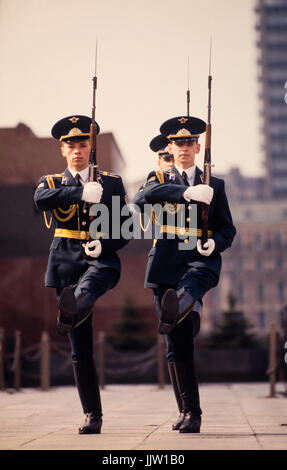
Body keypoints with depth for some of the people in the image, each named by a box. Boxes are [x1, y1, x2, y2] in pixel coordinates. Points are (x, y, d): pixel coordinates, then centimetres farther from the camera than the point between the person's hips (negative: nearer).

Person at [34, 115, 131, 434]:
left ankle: (70, 315, -73)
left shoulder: (112, 182, 13)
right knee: (80, 348, 0)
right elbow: (41, 199, -12)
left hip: (102, 260, -1)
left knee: (85, 290, -40)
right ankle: (92, 416, 7)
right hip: (66, 262, 2)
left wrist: (105, 245, -11)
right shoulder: (51, 182, 13)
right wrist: (81, 193, -25)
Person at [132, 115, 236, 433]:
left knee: (190, 285, -40)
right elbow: (140, 199, -9)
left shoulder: (215, 185, 17)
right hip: (168, 263, 1)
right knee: (178, 345, -2)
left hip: (202, 261, -1)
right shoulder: (159, 180, 15)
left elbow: (228, 228, 15)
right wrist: (184, 192, -23)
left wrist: (215, 243, -10)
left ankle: (175, 312, -74)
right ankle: (189, 413, 4)